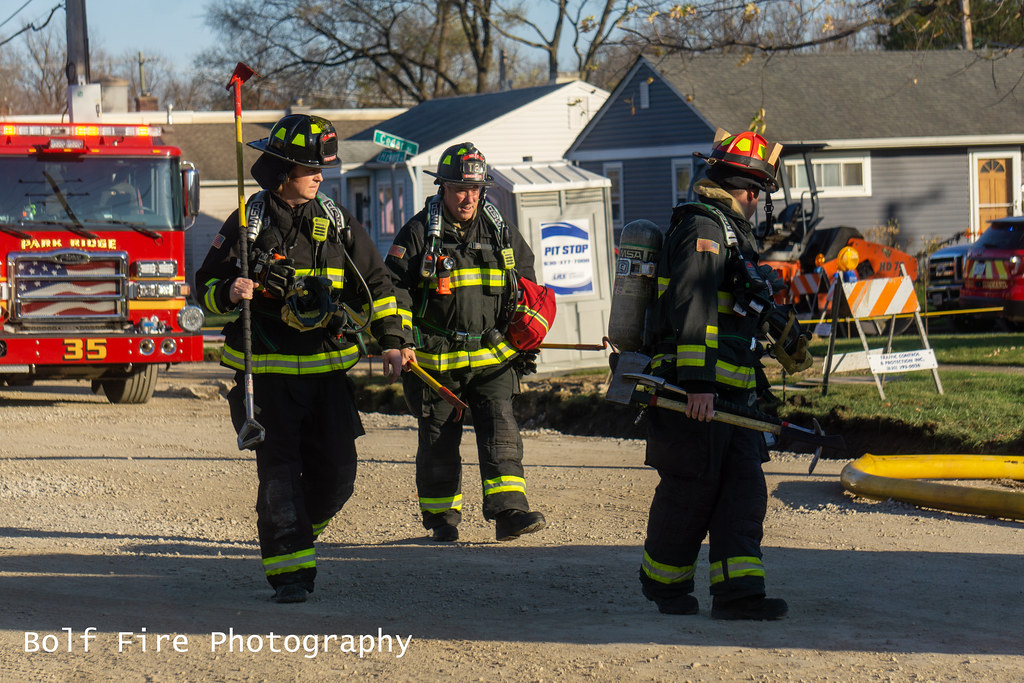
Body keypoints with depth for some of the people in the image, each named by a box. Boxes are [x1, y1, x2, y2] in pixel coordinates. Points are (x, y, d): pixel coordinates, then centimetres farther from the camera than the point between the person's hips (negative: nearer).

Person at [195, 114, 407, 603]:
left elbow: (374, 283, 14)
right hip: (266, 373, -4)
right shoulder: (249, 223, -4)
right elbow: (207, 284, 1)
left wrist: (391, 341, 6)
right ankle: (289, 569, -3)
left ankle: (299, 529, 30)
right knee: (279, 471, -7)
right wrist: (229, 293, -22)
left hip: (326, 369, 4)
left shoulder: (334, 221, 7)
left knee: (336, 472, 3)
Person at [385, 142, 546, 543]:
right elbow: (395, 288, -5)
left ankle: (508, 511, -14)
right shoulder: (419, 233, -4)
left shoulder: (500, 231, 8)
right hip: (436, 360, -2)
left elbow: (525, 280, 21)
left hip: (493, 358, 2)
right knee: (439, 442, 6)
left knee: (500, 433, -10)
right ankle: (441, 517, 18)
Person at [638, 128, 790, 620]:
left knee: (744, 488, 1)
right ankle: (662, 580, 14)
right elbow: (691, 309, -21)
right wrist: (698, 382, -28)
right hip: (696, 389, -10)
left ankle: (736, 590, -3)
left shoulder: (730, 230, 22)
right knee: (691, 492, -2)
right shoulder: (703, 228, -12)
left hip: (727, 392, 10)